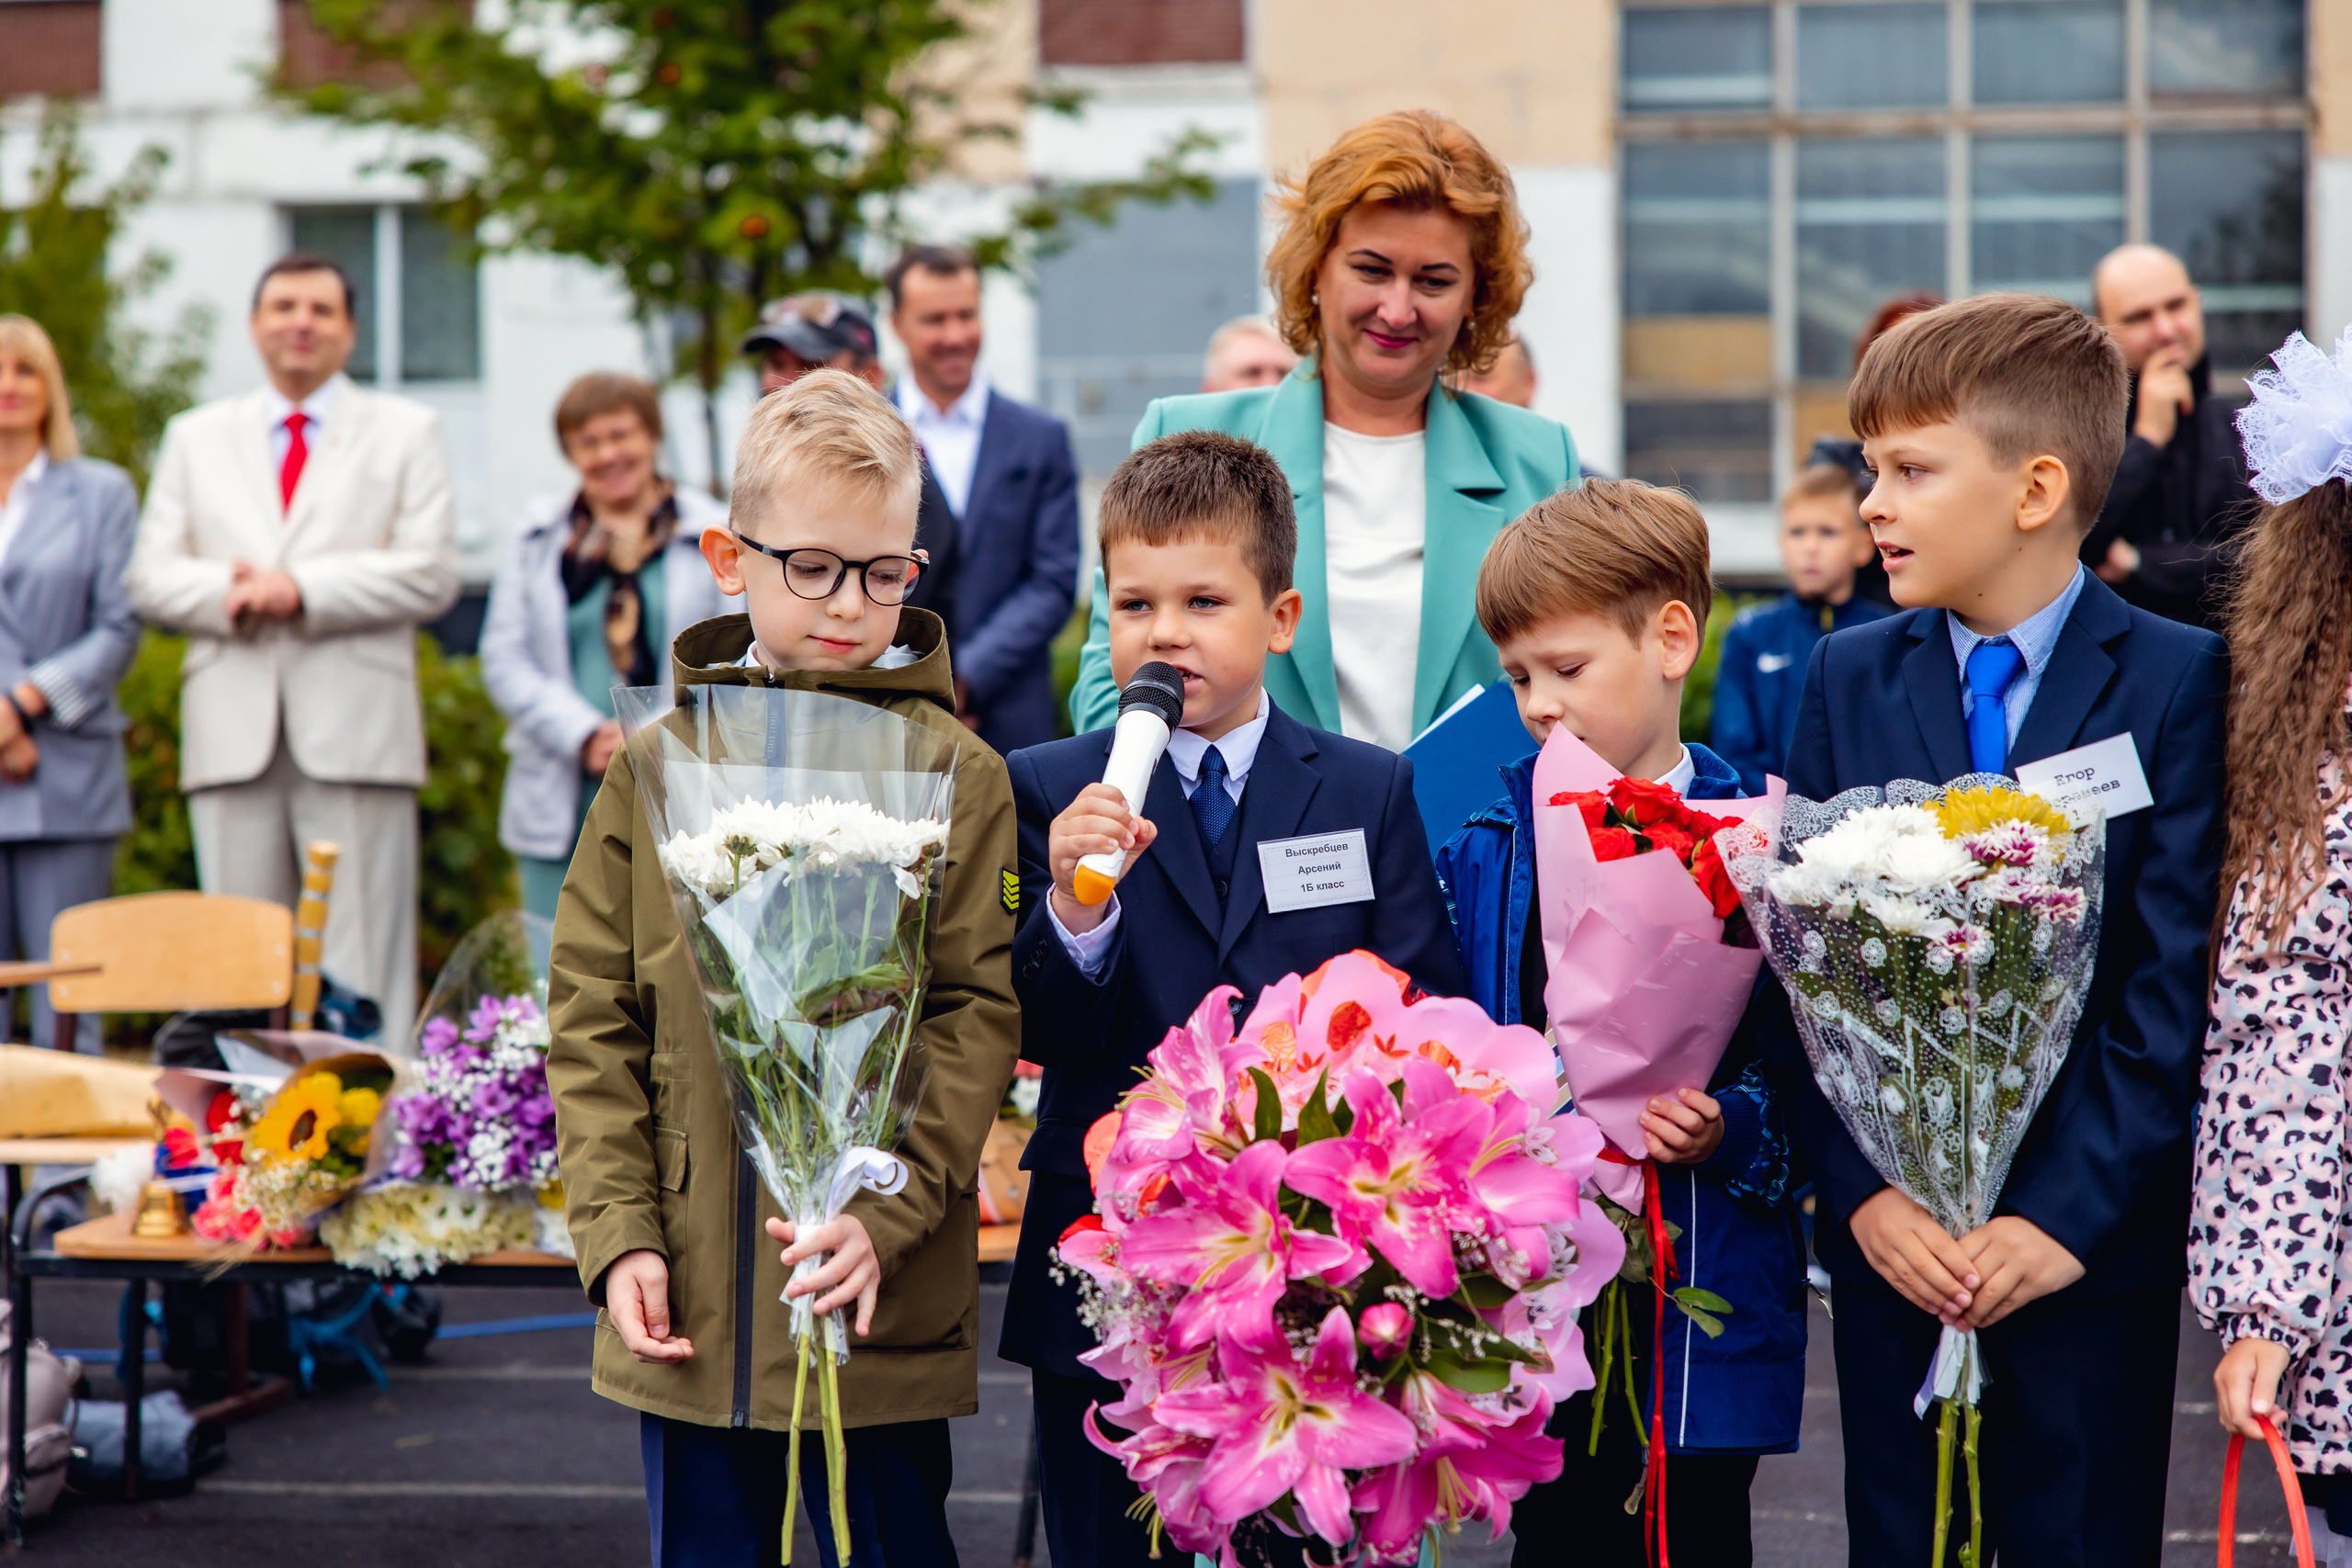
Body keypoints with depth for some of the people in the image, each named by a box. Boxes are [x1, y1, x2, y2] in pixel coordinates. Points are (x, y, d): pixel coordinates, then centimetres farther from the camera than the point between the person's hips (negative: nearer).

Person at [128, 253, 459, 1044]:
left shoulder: (407, 432, 12)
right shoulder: (197, 437, 20)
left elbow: (431, 575, -1)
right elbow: (150, 577, 11)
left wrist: (302, 589, -12)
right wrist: (226, 591, -10)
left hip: (354, 731, -2)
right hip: (235, 732, 3)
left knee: (364, 963, -6)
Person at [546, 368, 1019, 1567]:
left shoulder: (956, 774, -1)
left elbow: (978, 1017, -5)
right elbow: (592, 1019, 7)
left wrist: (885, 1213, -17)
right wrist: (618, 1232, -3)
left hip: (884, 1306, -2)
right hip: (688, 1310, 3)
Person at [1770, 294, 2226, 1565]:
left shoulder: (2179, 681, -4)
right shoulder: (1849, 677, 7)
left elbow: (2178, 982, -9)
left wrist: (2070, 1213, -15)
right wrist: (1859, 1191, -8)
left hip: (2091, 1238, -3)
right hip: (1890, 1232, 3)